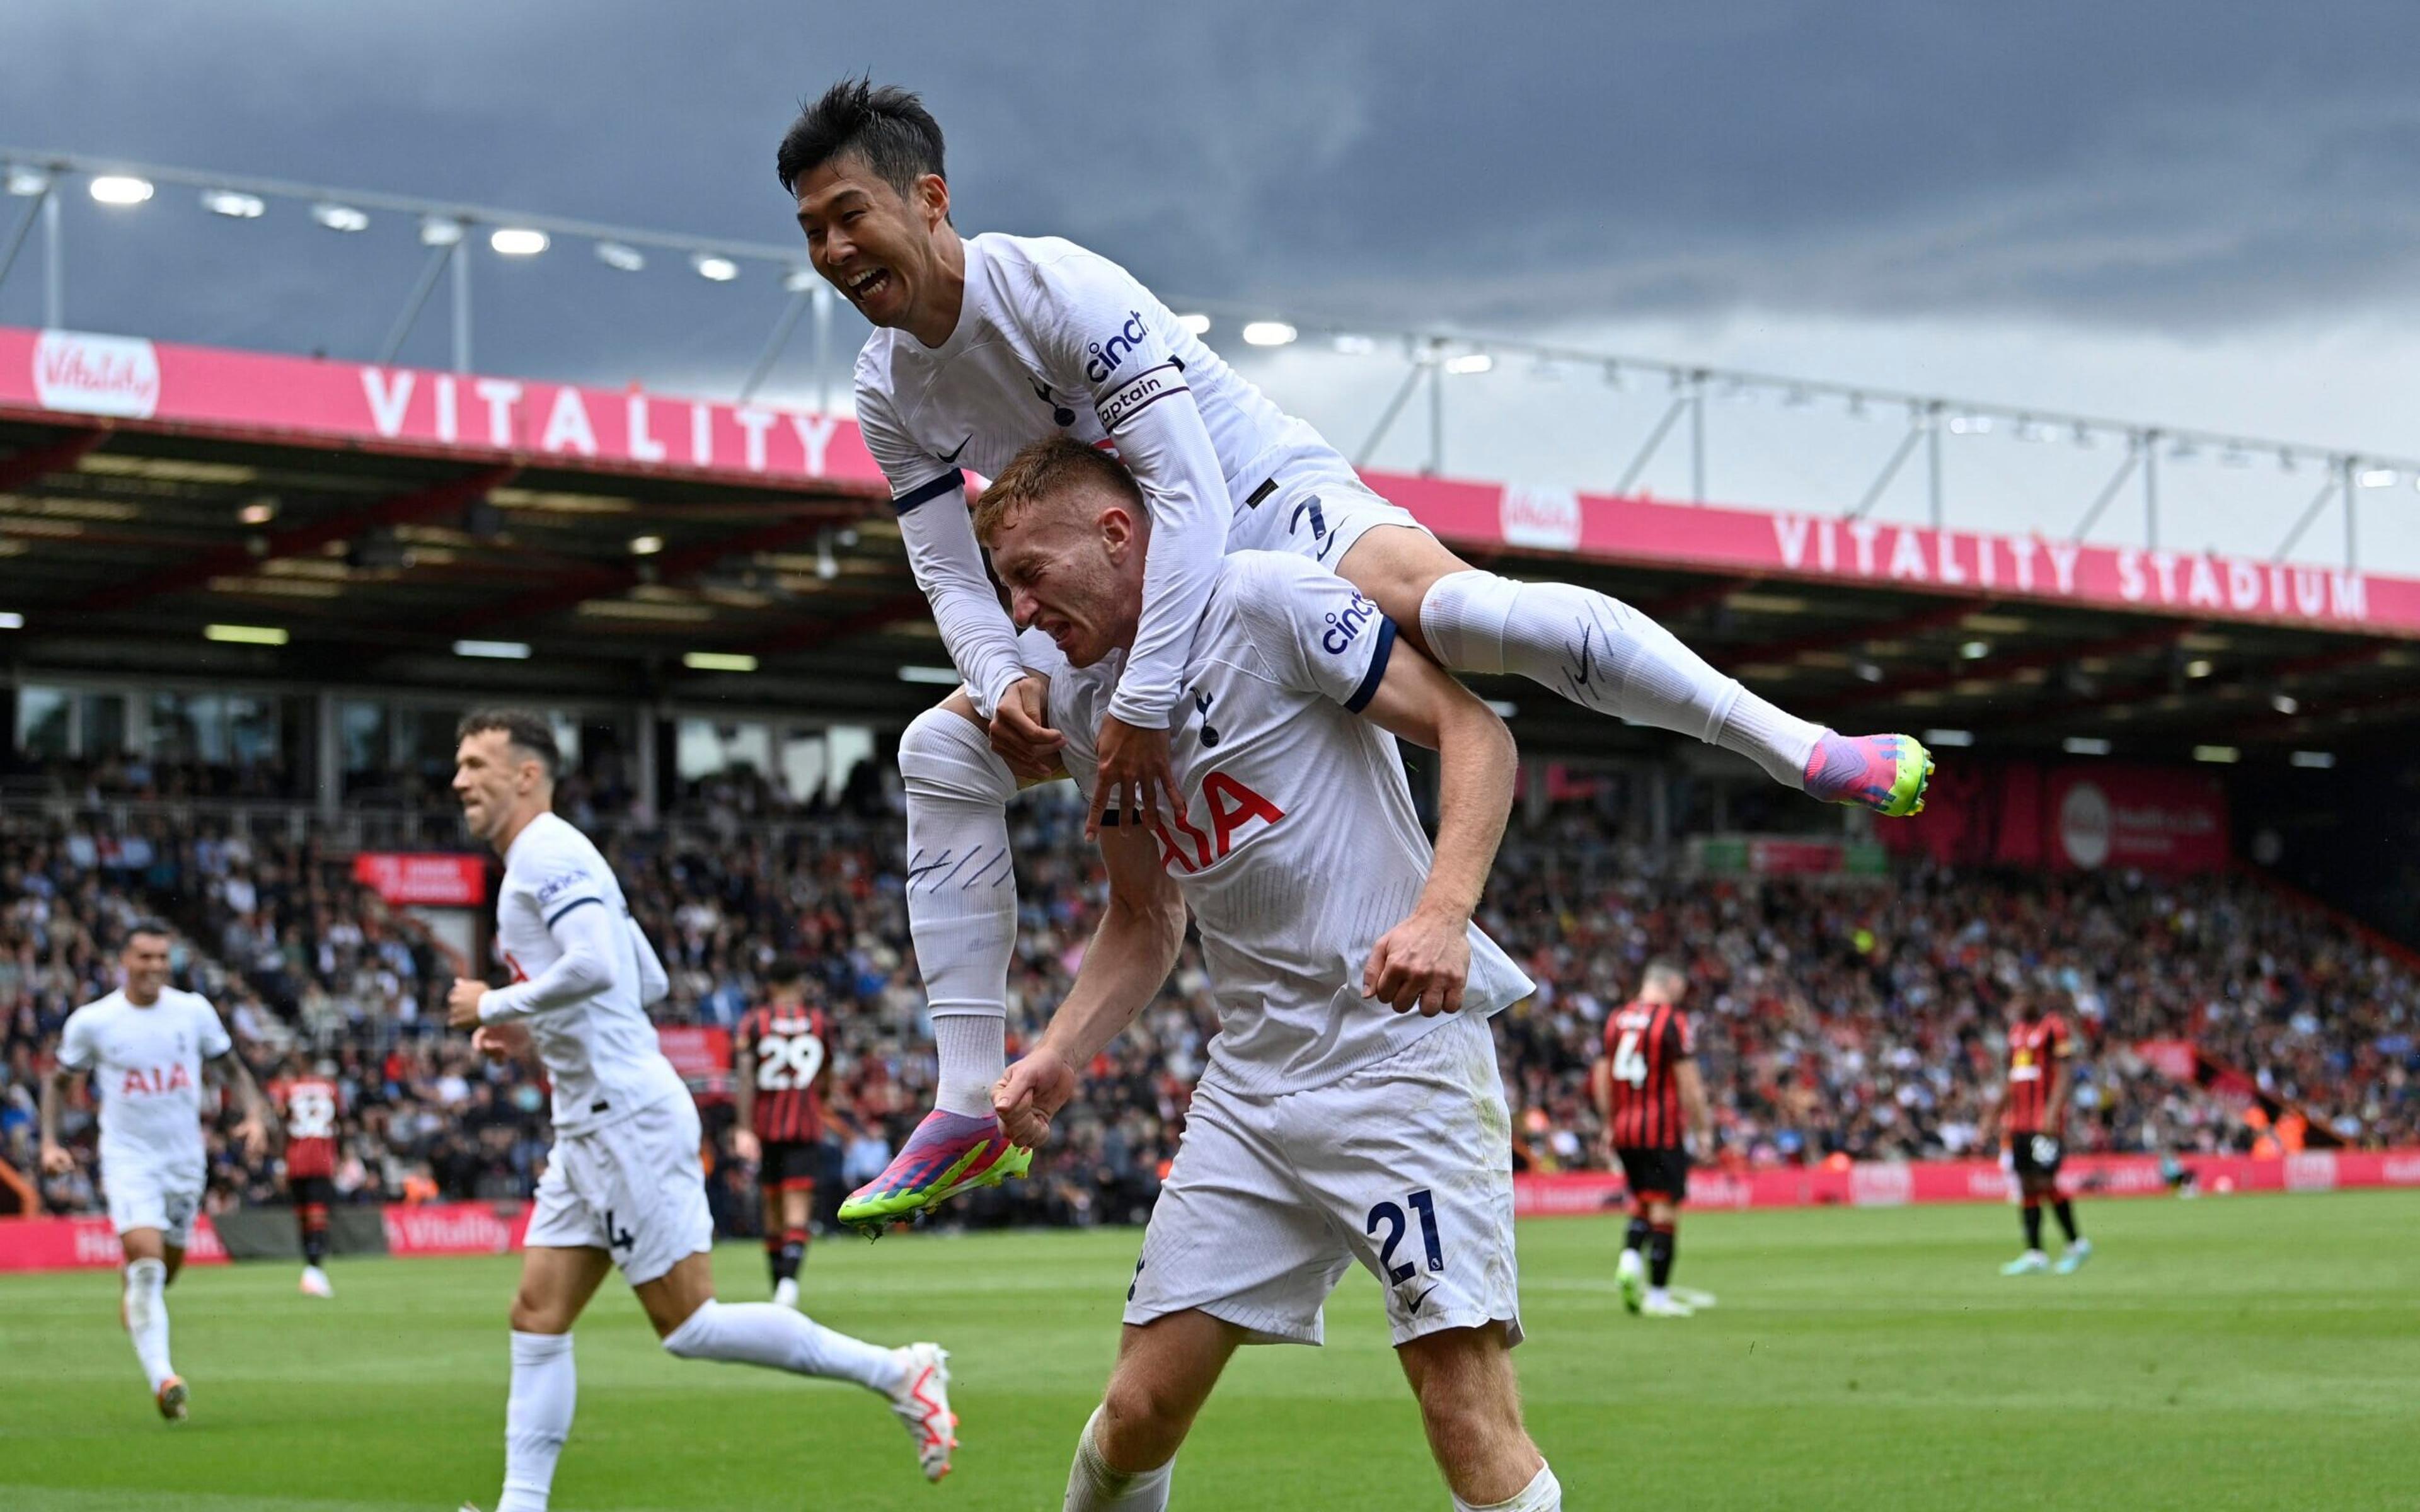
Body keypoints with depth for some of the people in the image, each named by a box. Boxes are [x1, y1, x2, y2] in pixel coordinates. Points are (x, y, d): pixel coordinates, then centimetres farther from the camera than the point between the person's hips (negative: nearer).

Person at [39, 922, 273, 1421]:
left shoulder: (194, 1010, 0)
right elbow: (58, 1080, 8)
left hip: (186, 1158, 3)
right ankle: (162, 1379, -27)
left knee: (168, 1266, 14)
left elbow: (231, 1067, 11)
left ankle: (136, 1301, 51)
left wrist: (254, 1116, -5)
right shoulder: (91, 1021, -5)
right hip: (128, 1159, -3)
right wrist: (50, 1142, -3)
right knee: (146, 1259, -21)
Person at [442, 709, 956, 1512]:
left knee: (688, 1325, -9)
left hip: (627, 1119, -10)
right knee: (538, 1318, 5)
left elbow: (596, 966, -27)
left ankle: (895, 1371, -4)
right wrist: (533, 1036, 19)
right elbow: (649, 980, 25)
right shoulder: (550, 860, 20)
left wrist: (494, 1006, -14)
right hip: (591, 1125, 10)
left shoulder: (547, 853, -11)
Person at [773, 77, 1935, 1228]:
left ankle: (1800, 748, -35)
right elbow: (951, 573, 1)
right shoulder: (889, 392, -2)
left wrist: (1142, 699, -37)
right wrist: (1003, 681, -21)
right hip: (1146, 594, 8)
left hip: (1275, 506, -8)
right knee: (943, 753, -1)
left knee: (1448, 603, -39)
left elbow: (1190, 499, -31)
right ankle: (969, 1112, 3)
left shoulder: (1056, 288, -25)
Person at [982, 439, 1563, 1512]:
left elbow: (1474, 730, -11)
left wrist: (1442, 913, -26)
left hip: (1402, 1042, -7)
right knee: (1141, 1409, 3)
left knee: (1466, 1400, -17)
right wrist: (1060, 1056, 8)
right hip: (1250, 1072, 7)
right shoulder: (1084, 701, 14)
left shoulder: (1265, 600, -8)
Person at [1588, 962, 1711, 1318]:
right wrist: (1703, 1129, -2)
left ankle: (1629, 1258, -3)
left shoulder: (1616, 1020, 9)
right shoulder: (1673, 1021, -9)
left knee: (1641, 1201, 21)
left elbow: (1601, 1078, 14)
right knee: (1665, 1209, -1)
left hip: (1624, 1129, 6)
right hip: (1664, 1131, -6)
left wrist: (1610, 1124, 24)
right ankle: (1658, 1294, 1)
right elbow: (1689, 1085, -11)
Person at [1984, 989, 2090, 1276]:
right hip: (2018, 1121, 8)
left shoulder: (2054, 1027, -7)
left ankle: (2077, 1243, 7)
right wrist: (1995, 1116, 23)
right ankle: (2034, 1254, 6)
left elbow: (2066, 1074, -12)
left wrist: (2052, 1112, -21)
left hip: (2046, 1121, -8)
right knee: (2026, 1185, 4)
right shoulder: (2016, 1030, 16)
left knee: (2045, 1182, -10)